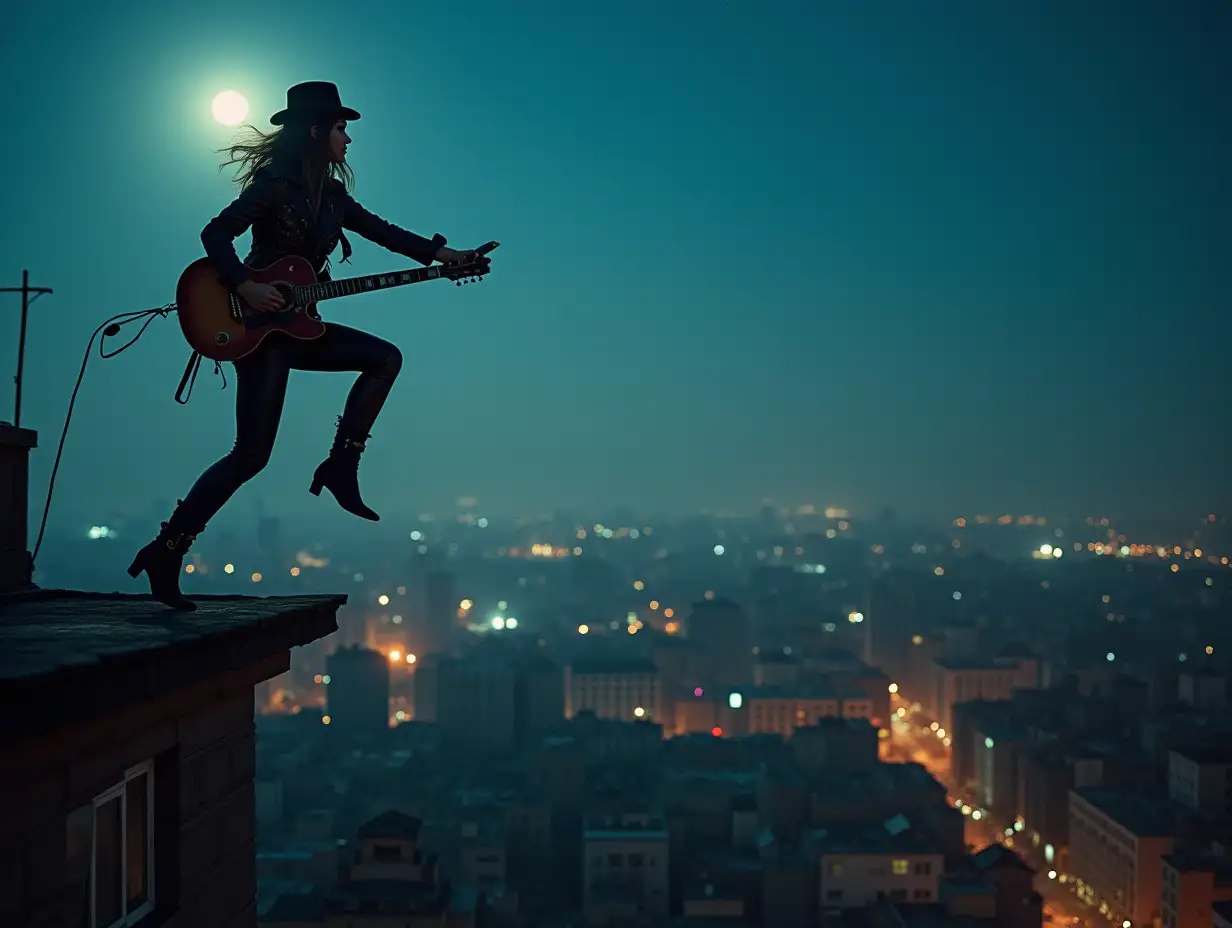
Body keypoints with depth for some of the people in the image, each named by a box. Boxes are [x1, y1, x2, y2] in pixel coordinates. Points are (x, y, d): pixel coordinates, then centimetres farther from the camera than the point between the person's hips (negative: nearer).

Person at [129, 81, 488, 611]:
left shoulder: (331, 193, 11)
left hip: (296, 325, 8)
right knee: (251, 453, -11)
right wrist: (244, 286, -27)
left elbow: (379, 230, 17)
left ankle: (340, 467, 6)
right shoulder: (273, 186, -13)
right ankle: (166, 552, -5)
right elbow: (215, 234, -17)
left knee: (385, 358, 5)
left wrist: (439, 254, 11)